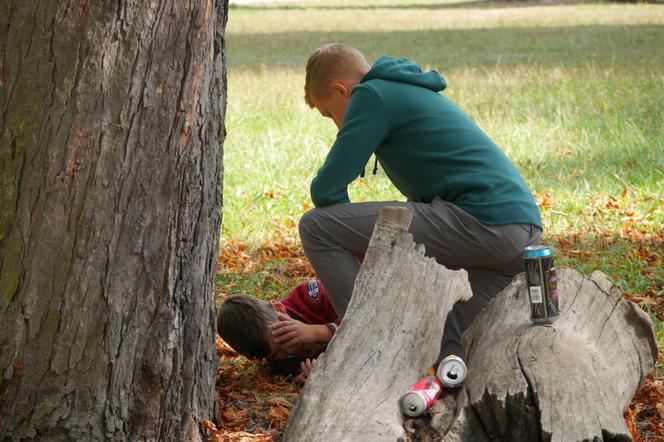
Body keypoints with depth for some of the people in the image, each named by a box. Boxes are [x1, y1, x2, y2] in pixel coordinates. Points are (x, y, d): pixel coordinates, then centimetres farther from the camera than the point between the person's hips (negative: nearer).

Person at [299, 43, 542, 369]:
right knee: (452, 355, 24)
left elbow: (327, 189, -4)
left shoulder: (372, 95, 2)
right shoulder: (413, 93, 31)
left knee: (315, 226, -6)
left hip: (481, 222, -10)